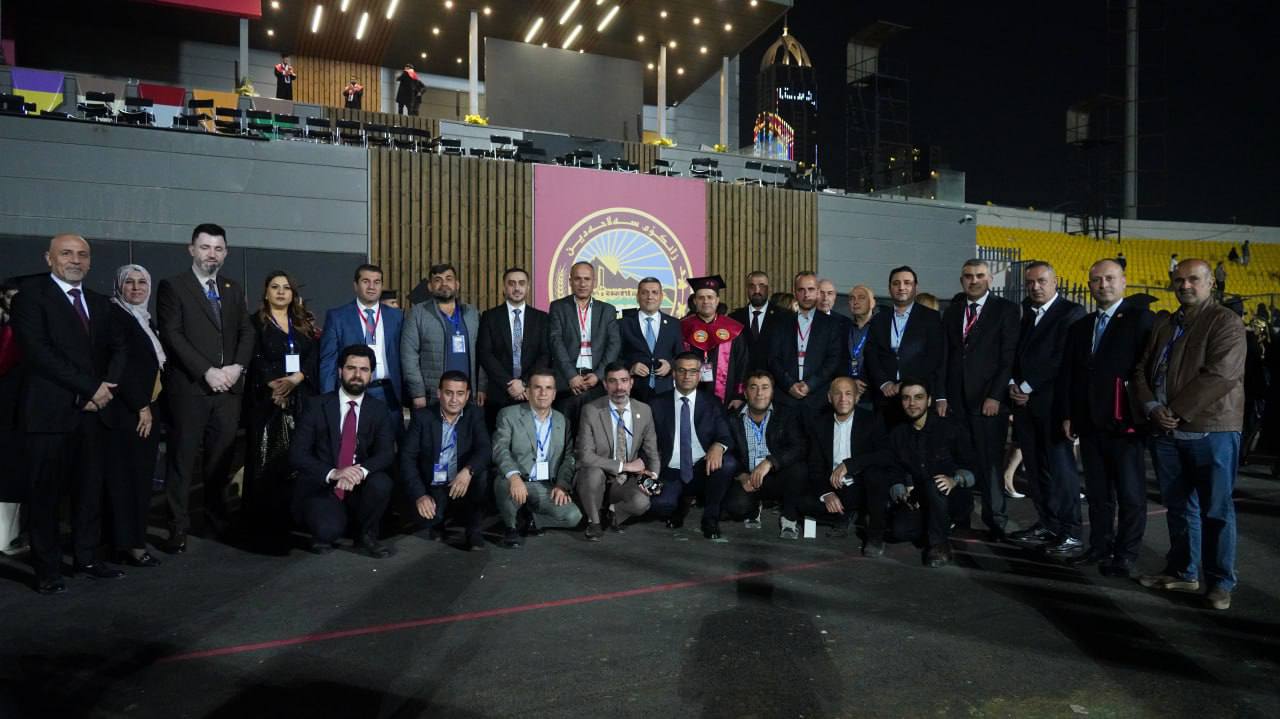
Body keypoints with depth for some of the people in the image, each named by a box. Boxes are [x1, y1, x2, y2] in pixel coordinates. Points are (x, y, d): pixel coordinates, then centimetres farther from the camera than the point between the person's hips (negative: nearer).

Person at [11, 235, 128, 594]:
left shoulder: (100, 303, 16)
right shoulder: (31, 296, -3)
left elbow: (119, 347, 12)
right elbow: (38, 352, -14)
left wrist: (108, 384, -7)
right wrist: (89, 388, -15)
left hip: (93, 410, 6)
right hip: (50, 411, -5)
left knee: (90, 489, 10)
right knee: (46, 492, 2)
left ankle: (87, 558, 20)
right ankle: (47, 569, 11)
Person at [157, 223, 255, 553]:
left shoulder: (233, 289, 16)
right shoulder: (173, 286, 1)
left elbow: (247, 332, 12)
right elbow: (173, 336, -7)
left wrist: (236, 367, -4)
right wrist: (207, 372, -14)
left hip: (228, 386, 4)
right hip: (190, 387, -4)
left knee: (222, 457, 7)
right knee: (183, 460, 0)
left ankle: (219, 519, 18)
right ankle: (178, 529, 7)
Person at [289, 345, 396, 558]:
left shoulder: (379, 410, 4)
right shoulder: (317, 405, -2)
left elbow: (387, 453, -8)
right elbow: (296, 454, -8)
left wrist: (361, 471, -30)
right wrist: (332, 473, -25)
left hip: (359, 488, 2)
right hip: (321, 487, -2)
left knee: (381, 483, -31)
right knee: (329, 530, -31)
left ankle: (366, 536, -3)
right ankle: (325, 534, 8)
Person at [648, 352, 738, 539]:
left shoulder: (712, 403, 6)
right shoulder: (658, 404, 6)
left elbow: (725, 436, -3)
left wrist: (718, 446, -27)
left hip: (704, 470, 1)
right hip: (670, 473, 0)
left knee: (729, 463, -31)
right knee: (657, 504, -31)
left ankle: (710, 517, -7)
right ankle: (682, 503, 9)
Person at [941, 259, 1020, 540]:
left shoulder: (1005, 309, 2)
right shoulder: (952, 312, 15)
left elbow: (1009, 356, -4)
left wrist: (996, 396, -11)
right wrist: (941, 395, 6)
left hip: (989, 400, -4)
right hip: (956, 400, 4)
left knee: (990, 464, -2)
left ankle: (995, 522, 8)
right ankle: (959, 520, 10)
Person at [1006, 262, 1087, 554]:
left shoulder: (1071, 312, -3)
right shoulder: (1024, 313, 17)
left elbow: (1061, 357, -11)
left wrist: (1028, 388, -11)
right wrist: (1012, 384, -1)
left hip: (1052, 401, -6)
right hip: (1025, 400, 6)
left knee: (1061, 467, -6)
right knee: (1035, 468, 8)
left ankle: (1070, 532, -1)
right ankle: (1047, 525, 17)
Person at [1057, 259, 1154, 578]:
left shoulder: (1141, 319, -5)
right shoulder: (1080, 327, 15)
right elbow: (1067, 374, 15)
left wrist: (1141, 412, -16)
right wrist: (1066, 415, 9)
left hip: (1124, 422, -6)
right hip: (1089, 423, 6)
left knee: (1130, 493, 2)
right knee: (1098, 492, 13)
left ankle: (1126, 555, 11)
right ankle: (1100, 547, 22)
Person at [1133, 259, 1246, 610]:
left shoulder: (1226, 322, -5)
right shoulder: (1162, 324, 15)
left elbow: (1219, 375, -16)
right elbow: (1142, 370, 12)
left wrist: (1177, 411, -15)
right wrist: (1152, 407, -5)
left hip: (1211, 431, -6)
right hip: (1166, 431, 6)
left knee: (1215, 510, 2)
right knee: (1178, 506, 13)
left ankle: (1220, 582, 13)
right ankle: (1182, 572, 24)